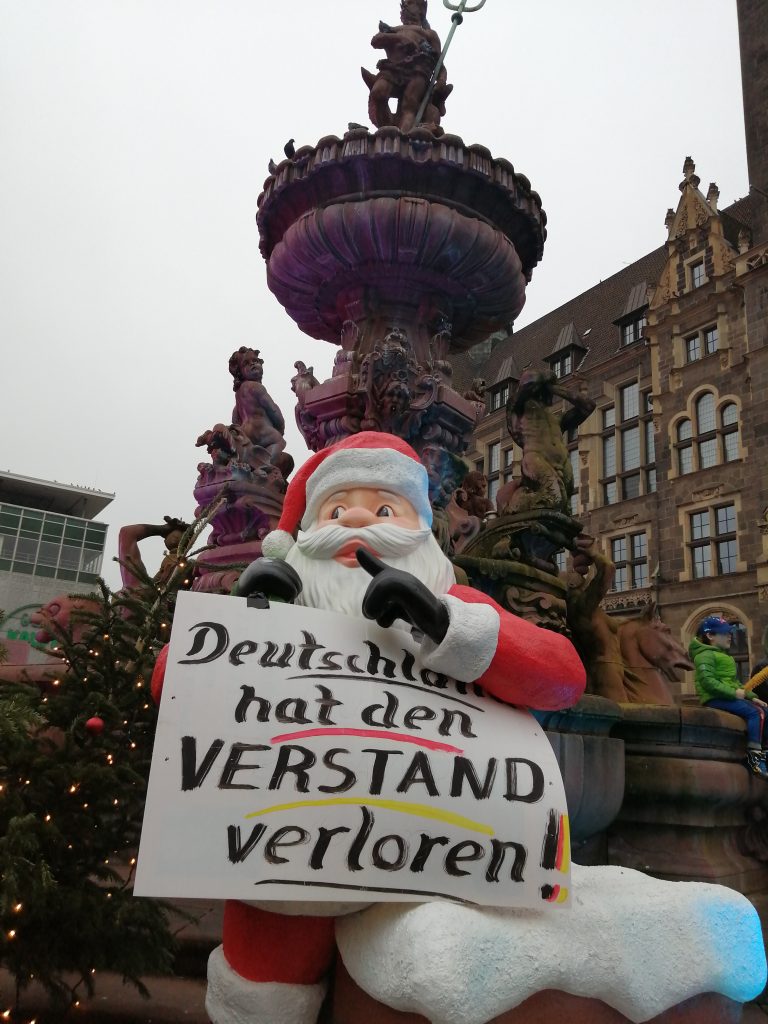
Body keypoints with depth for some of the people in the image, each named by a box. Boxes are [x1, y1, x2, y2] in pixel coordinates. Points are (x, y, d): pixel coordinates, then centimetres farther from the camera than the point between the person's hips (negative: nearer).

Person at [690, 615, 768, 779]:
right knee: (754, 712, -24)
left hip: (728, 697, 10)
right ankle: (754, 756, -24)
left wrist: (751, 696, 13)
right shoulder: (706, 655, -9)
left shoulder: (724, 655, 24)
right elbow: (707, 681, -23)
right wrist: (734, 693, -23)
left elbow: (734, 681, 27)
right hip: (715, 698, -10)